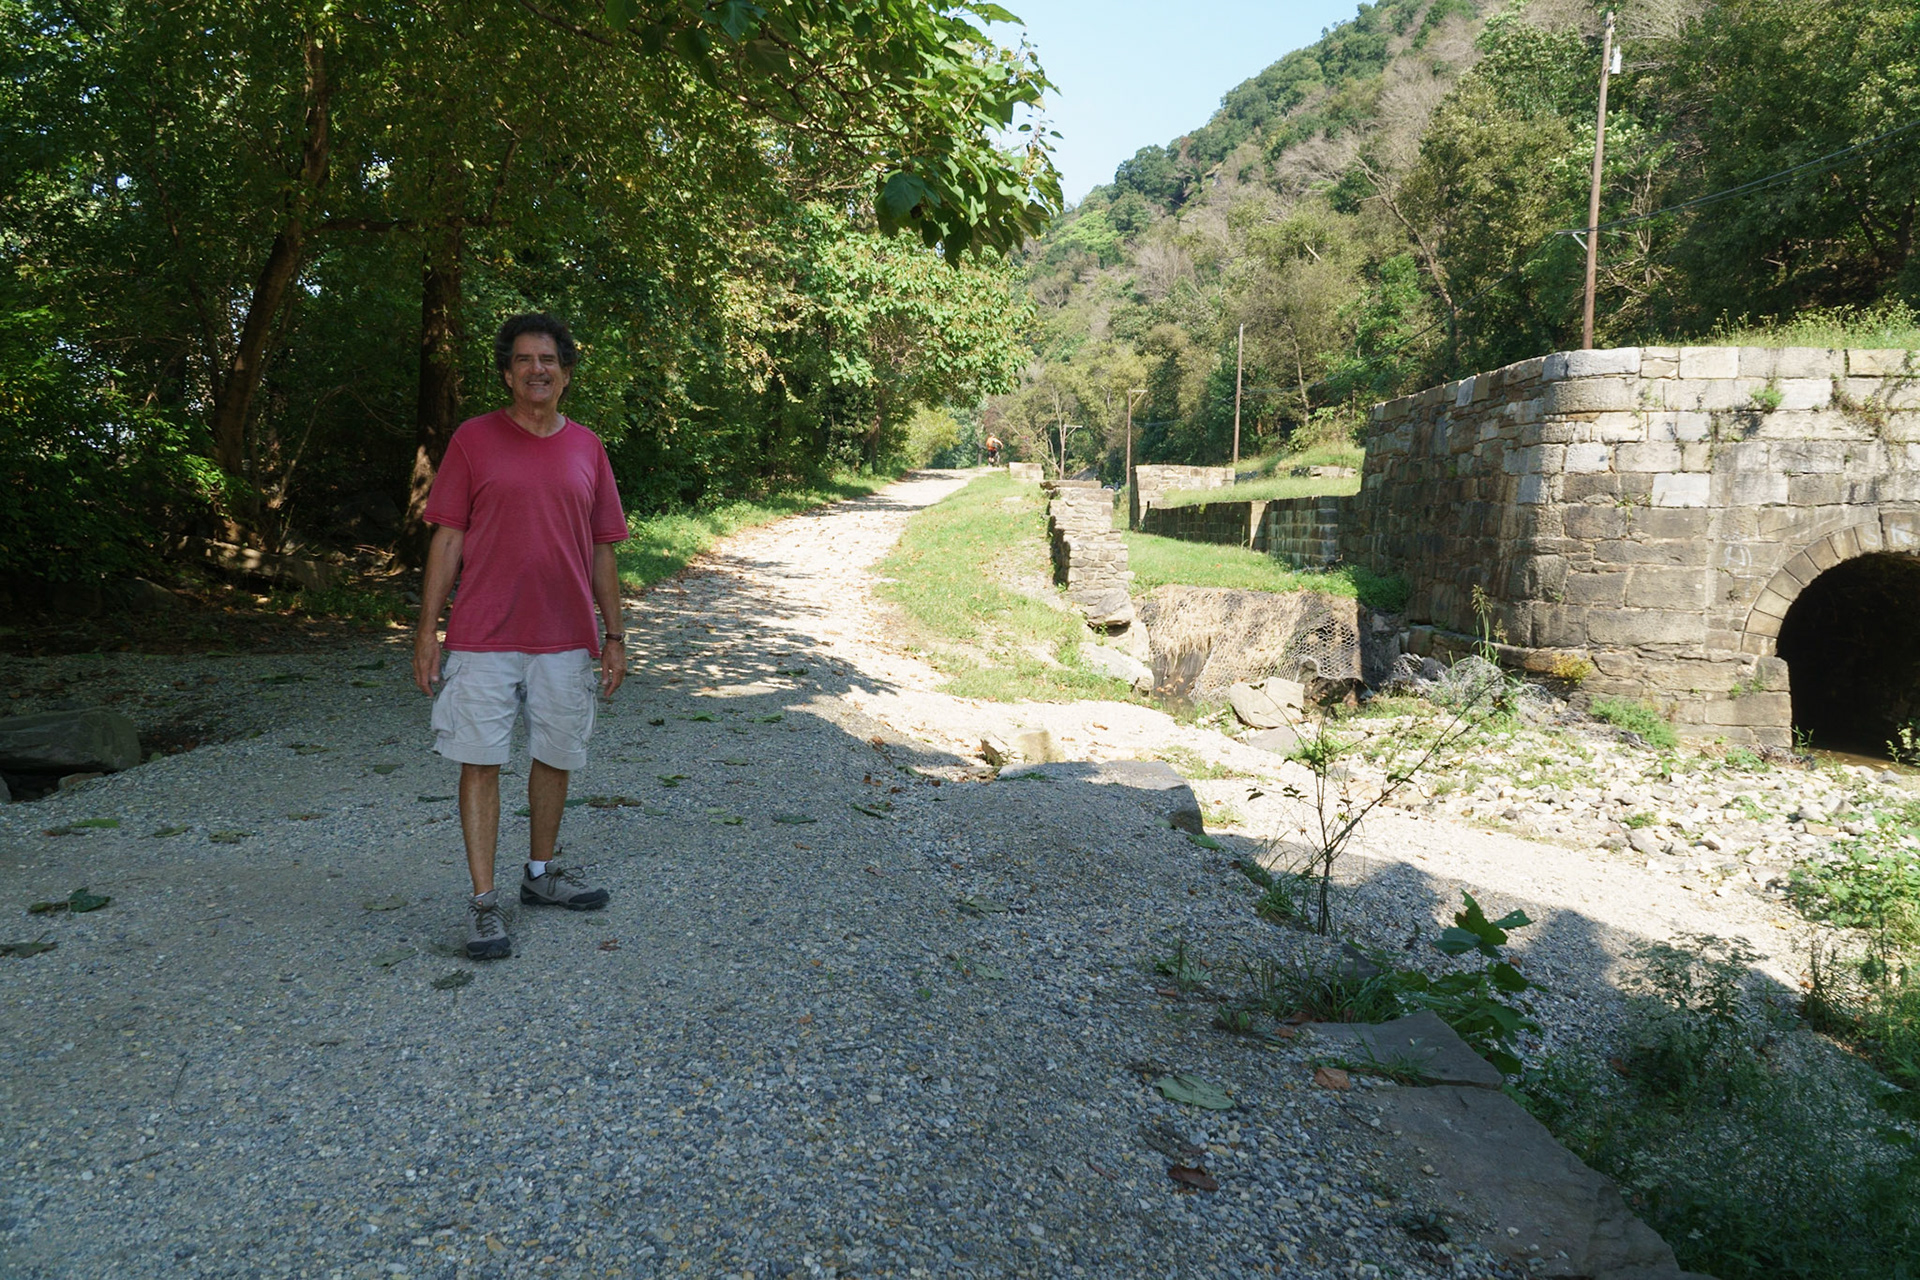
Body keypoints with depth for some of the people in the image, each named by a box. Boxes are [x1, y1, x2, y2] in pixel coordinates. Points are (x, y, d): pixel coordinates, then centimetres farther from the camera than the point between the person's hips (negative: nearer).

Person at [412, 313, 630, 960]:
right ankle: (484, 900, 5)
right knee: (480, 762, -2)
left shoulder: (587, 447, 9)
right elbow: (447, 537, 0)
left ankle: (540, 872, 31)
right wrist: (428, 627, -5)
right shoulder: (474, 439, 1)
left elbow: (601, 548, 11)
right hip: (483, 638, -3)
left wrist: (615, 634, 8)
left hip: (567, 638, 3)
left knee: (556, 757, 12)